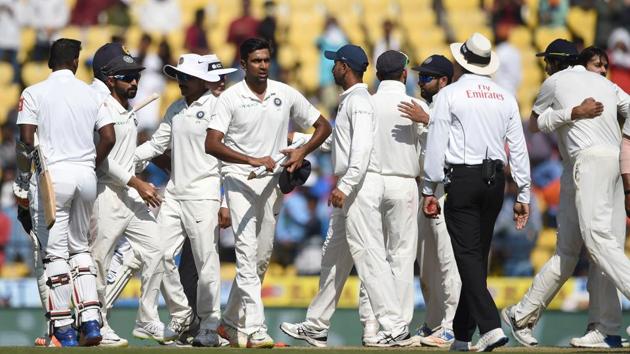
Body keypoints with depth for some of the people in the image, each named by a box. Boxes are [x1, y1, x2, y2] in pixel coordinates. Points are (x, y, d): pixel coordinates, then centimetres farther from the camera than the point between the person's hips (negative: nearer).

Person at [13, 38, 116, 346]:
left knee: (55, 252, -1)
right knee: (80, 248, 16)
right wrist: (91, 167, 15)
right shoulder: (91, 94, 9)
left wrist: (22, 182, 0)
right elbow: (108, 138, 2)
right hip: (86, 176, 4)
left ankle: (63, 329, -4)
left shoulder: (34, 94, -2)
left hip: (52, 174, -4)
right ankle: (91, 321, 5)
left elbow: (26, 140, -8)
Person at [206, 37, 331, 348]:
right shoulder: (230, 98, -6)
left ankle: (232, 322, 22)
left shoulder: (286, 95, 6)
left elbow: (322, 126, 15)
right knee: (247, 255, -14)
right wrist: (253, 160, -23)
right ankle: (255, 331, -21)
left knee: (262, 257, 8)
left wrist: (302, 151, -4)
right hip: (240, 180, -5)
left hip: (272, 182, 5)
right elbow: (212, 144, -14)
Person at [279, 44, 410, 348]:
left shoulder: (359, 100, -12)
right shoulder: (349, 101, 20)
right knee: (333, 257, 15)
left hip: (361, 186, -11)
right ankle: (316, 326, 22)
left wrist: (345, 186, -30)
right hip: (349, 190, 11)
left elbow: (362, 148, -24)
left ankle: (395, 328, -14)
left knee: (369, 256, -13)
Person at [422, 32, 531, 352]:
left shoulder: (449, 95, -3)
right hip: (495, 181, 5)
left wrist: (429, 190, 0)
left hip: (462, 179, -5)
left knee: (468, 254, -6)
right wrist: (523, 195, 13)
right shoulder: (505, 98, 9)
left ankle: (490, 326, -22)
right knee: (478, 254, 12)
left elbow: (436, 145, -5)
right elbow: (518, 148, 9)